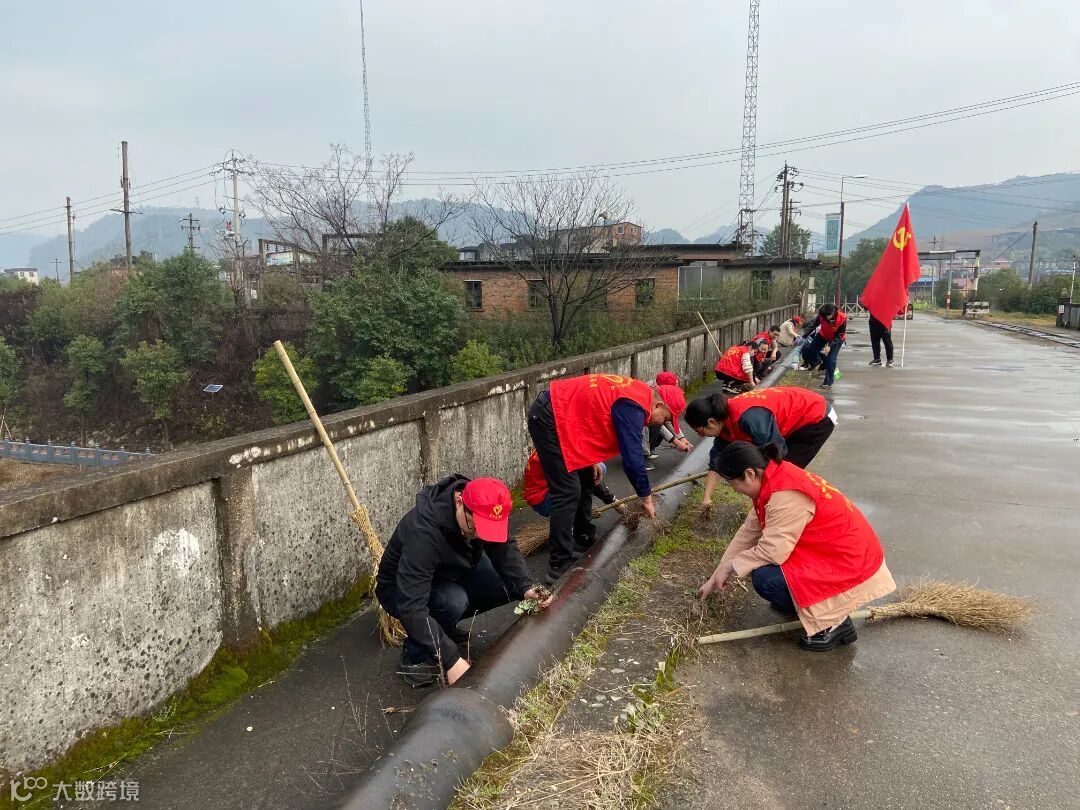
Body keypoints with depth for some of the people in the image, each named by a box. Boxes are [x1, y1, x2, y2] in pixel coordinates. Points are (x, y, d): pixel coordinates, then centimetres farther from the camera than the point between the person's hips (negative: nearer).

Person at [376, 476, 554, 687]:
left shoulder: (483, 507, -20)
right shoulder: (423, 531, -39)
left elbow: (504, 549, -13)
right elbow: (411, 607, -41)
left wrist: (526, 588, -31)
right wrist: (451, 659, -42)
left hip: (451, 574, 7)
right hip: (400, 590, -7)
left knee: (511, 584, -11)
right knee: (454, 600, -35)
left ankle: (444, 628, 9)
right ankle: (415, 655, -7)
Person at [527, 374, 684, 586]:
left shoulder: (638, 392, 10)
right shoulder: (633, 407, -20)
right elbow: (632, 457, -19)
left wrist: (592, 459, 12)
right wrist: (646, 496, -6)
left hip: (560, 415, 11)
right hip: (549, 419, -11)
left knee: (584, 479, 20)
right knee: (568, 493, -12)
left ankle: (585, 537, 37)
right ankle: (559, 568, -8)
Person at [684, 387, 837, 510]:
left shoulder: (748, 416, -35)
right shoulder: (724, 421, -5)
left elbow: (775, 451, -29)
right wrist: (707, 498, -3)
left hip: (817, 418, -8)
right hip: (796, 419, 8)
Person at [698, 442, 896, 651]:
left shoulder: (787, 495, -27)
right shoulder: (772, 480, 3)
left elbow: (772, 551, -29)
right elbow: (749, 532, 8)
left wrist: (729, 567, -12)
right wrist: (716, 577, 11)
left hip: (851, 568, -9)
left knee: (765, 579, -21)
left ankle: (832, 622, -3)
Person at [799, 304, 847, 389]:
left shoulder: (842, 319, -35)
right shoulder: (821, 315, -30)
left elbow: (839, 336, -25)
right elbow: (814, 325, -14)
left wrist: (830, 346, -36)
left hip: (836, 339, -4)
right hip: (823, 336, 4)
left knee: (831, 360, -14)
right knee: (807, 350, -3)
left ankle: (828, 382, 0)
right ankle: (817, 362, 31)